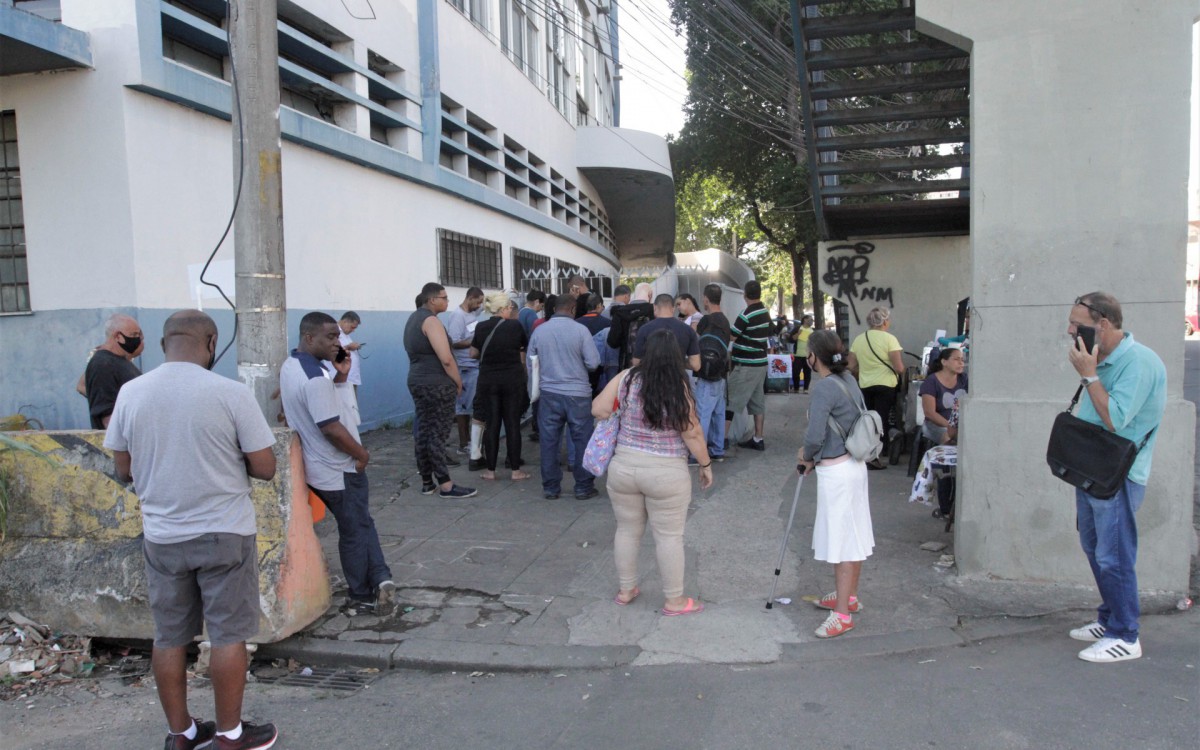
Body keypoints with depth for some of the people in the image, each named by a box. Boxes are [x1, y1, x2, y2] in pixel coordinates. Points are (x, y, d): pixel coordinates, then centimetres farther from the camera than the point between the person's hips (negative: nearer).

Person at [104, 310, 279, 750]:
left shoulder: (131, 393, -3)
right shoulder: (231, 393, -15)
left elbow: (124, 470, 6)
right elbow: (265, 468, -12)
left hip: (161, 537, 4)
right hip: (225, 533, -4)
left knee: (170, 638, 16)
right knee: (228, 636, 8)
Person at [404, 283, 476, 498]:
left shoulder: (414, 318, 15)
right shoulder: (431, 320, -16)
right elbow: (446, 358, -22)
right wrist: (458, 382, -10)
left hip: (418, 382, 10)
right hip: (437, 384, -10)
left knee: (423, 431, 11)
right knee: (438, 434, -6)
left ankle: (427, 481, 18)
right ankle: (445, 485, -1)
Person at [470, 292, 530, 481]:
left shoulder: (481, 327, -2)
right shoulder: (515, 325, -7)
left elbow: (474, 353, 7)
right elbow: (523, 351, 5)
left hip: (488, 380, 2)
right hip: (513, 379, -1)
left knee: (491, 425, 6)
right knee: (513, 424, 3)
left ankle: (490, 470, 9)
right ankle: (516, 470, 6)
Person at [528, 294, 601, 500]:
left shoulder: (539, 330, 0)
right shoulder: (580, 330, -9)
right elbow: (593, 363, -9)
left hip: (549, 392, 3)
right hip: (577, 393, -3)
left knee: (549, 441, 10)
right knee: (582, 441, 8)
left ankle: (550, 487, 16)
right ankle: (583, 487, 14)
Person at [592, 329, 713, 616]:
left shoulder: (626, 378, -5)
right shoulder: (679, 387, -12)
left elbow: (598, 410, -2)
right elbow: (692, 434, -9)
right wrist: (706, 465, 4)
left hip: (623, 466, 3)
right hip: (666, 474, -3)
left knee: (627, 530, 18)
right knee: (669, 536, 9)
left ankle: (626, 590, 31)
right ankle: (674, 600, 19)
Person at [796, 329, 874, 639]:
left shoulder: (824, 388, -21)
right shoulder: (848, 380, 6)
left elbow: (815, 436, -23)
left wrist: (806, 455, -1)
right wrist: (814, 456, 11)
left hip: (836, 472, -9)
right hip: (855, 464, 9)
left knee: (841, 539, -3)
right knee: (854, 535, 18)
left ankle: (842, 614, 5)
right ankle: (849, 596, 34)